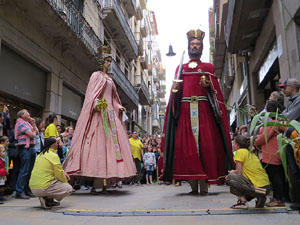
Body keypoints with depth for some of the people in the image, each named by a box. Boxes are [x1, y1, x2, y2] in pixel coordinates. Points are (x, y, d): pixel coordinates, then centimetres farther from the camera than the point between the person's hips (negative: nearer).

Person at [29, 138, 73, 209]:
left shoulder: (40, 155, 14)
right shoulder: (53, 156, -11)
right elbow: (59, 174, -9)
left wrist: (63, 173, 16)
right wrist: (66, 182, 9)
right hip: (43, 188, -8)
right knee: (69, 188, 3)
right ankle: (48, 198, -7)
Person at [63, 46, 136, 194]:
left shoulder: (109, 79, 25)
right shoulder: (96, 75, 4)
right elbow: (91, 94, -7)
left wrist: (119, 107, 10)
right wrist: (96, 104, -24)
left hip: (111, 113, 8)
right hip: (99, 112, -8)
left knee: (112, 141, 0)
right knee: (98, 143, -12)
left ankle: (105, 183, 3)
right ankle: (95, 185, -10)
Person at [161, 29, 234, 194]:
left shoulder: (208, 67, 19)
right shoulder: (181, 68, 22)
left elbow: (216, 90, 9)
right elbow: (174, 92, 14)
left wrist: (208, 85, -11)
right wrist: (175, 88, -7)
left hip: (204, 109, -1)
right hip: (185, 110, 1)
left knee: (206, 143, -9)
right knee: (186, 144, -7)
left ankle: (204, 184, -4)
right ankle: (194, 185, -2)